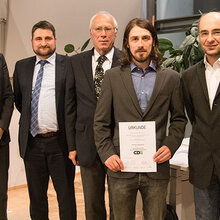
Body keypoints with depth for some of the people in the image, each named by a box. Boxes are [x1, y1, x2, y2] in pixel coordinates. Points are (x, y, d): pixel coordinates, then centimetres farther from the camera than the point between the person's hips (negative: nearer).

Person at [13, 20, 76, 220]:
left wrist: (72, 144, -13)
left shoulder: (68, 65, -4)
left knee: (66, 196, 8)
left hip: (59, 142, -4)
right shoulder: (21, 67, 9)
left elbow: (70, 105, -10)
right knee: (36, 197, 16)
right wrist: (29, 119, 9)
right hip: (31, 143, 4)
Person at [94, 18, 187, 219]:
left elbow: (179, 119, 10)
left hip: (156, 167, 0)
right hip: (121, 166, 0)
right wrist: (107, 154, -7)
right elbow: (101, 122, 4)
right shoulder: (112, 76, 4)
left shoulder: (171, 78, 6)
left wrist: (170, 146, -6)